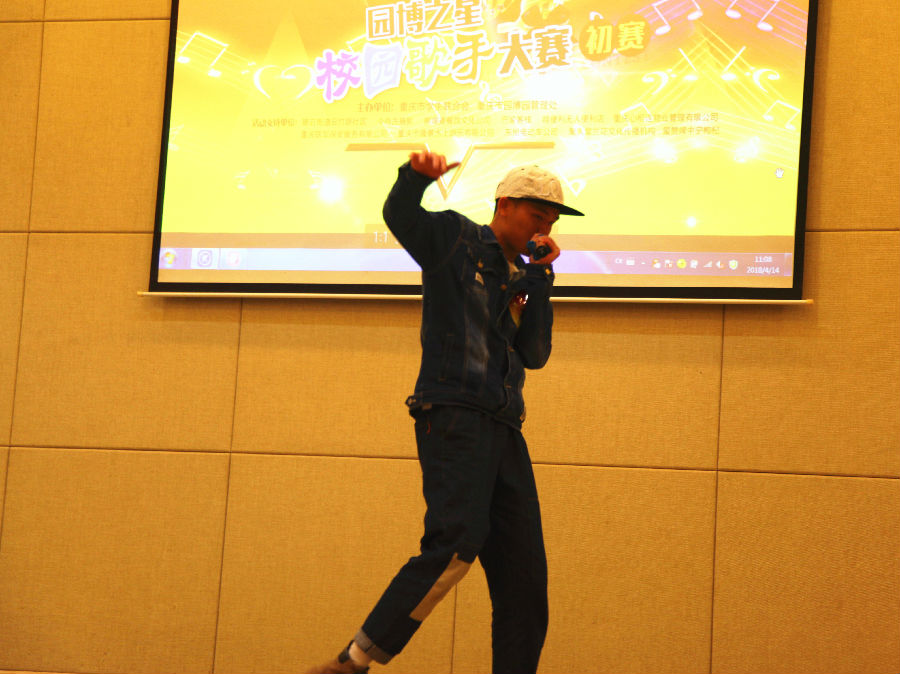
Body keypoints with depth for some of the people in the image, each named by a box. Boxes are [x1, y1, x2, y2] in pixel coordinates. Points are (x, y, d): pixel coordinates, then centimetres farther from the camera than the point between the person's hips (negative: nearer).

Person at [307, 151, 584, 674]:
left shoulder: (521, 279, 24)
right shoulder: (456, 238, 8)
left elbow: (534, 354, 11)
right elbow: (400, 215, -9)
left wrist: (540, 279, 4)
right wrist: (415, 176, -29)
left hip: (504, 431, 8)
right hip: (454, 414, -8)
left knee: (524, 577, 2)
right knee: (458, 541, -27)